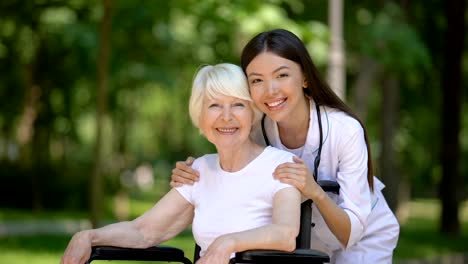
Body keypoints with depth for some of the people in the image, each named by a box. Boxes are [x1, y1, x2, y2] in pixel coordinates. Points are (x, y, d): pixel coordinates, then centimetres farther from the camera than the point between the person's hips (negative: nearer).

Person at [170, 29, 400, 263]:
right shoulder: (255, 130, -20)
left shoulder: (345, 130, -31)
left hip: (365, 238, -3)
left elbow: (350, 234, -30)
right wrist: (189, 180, -27)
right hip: (305, 239, 3)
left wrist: (316, 192, -47)